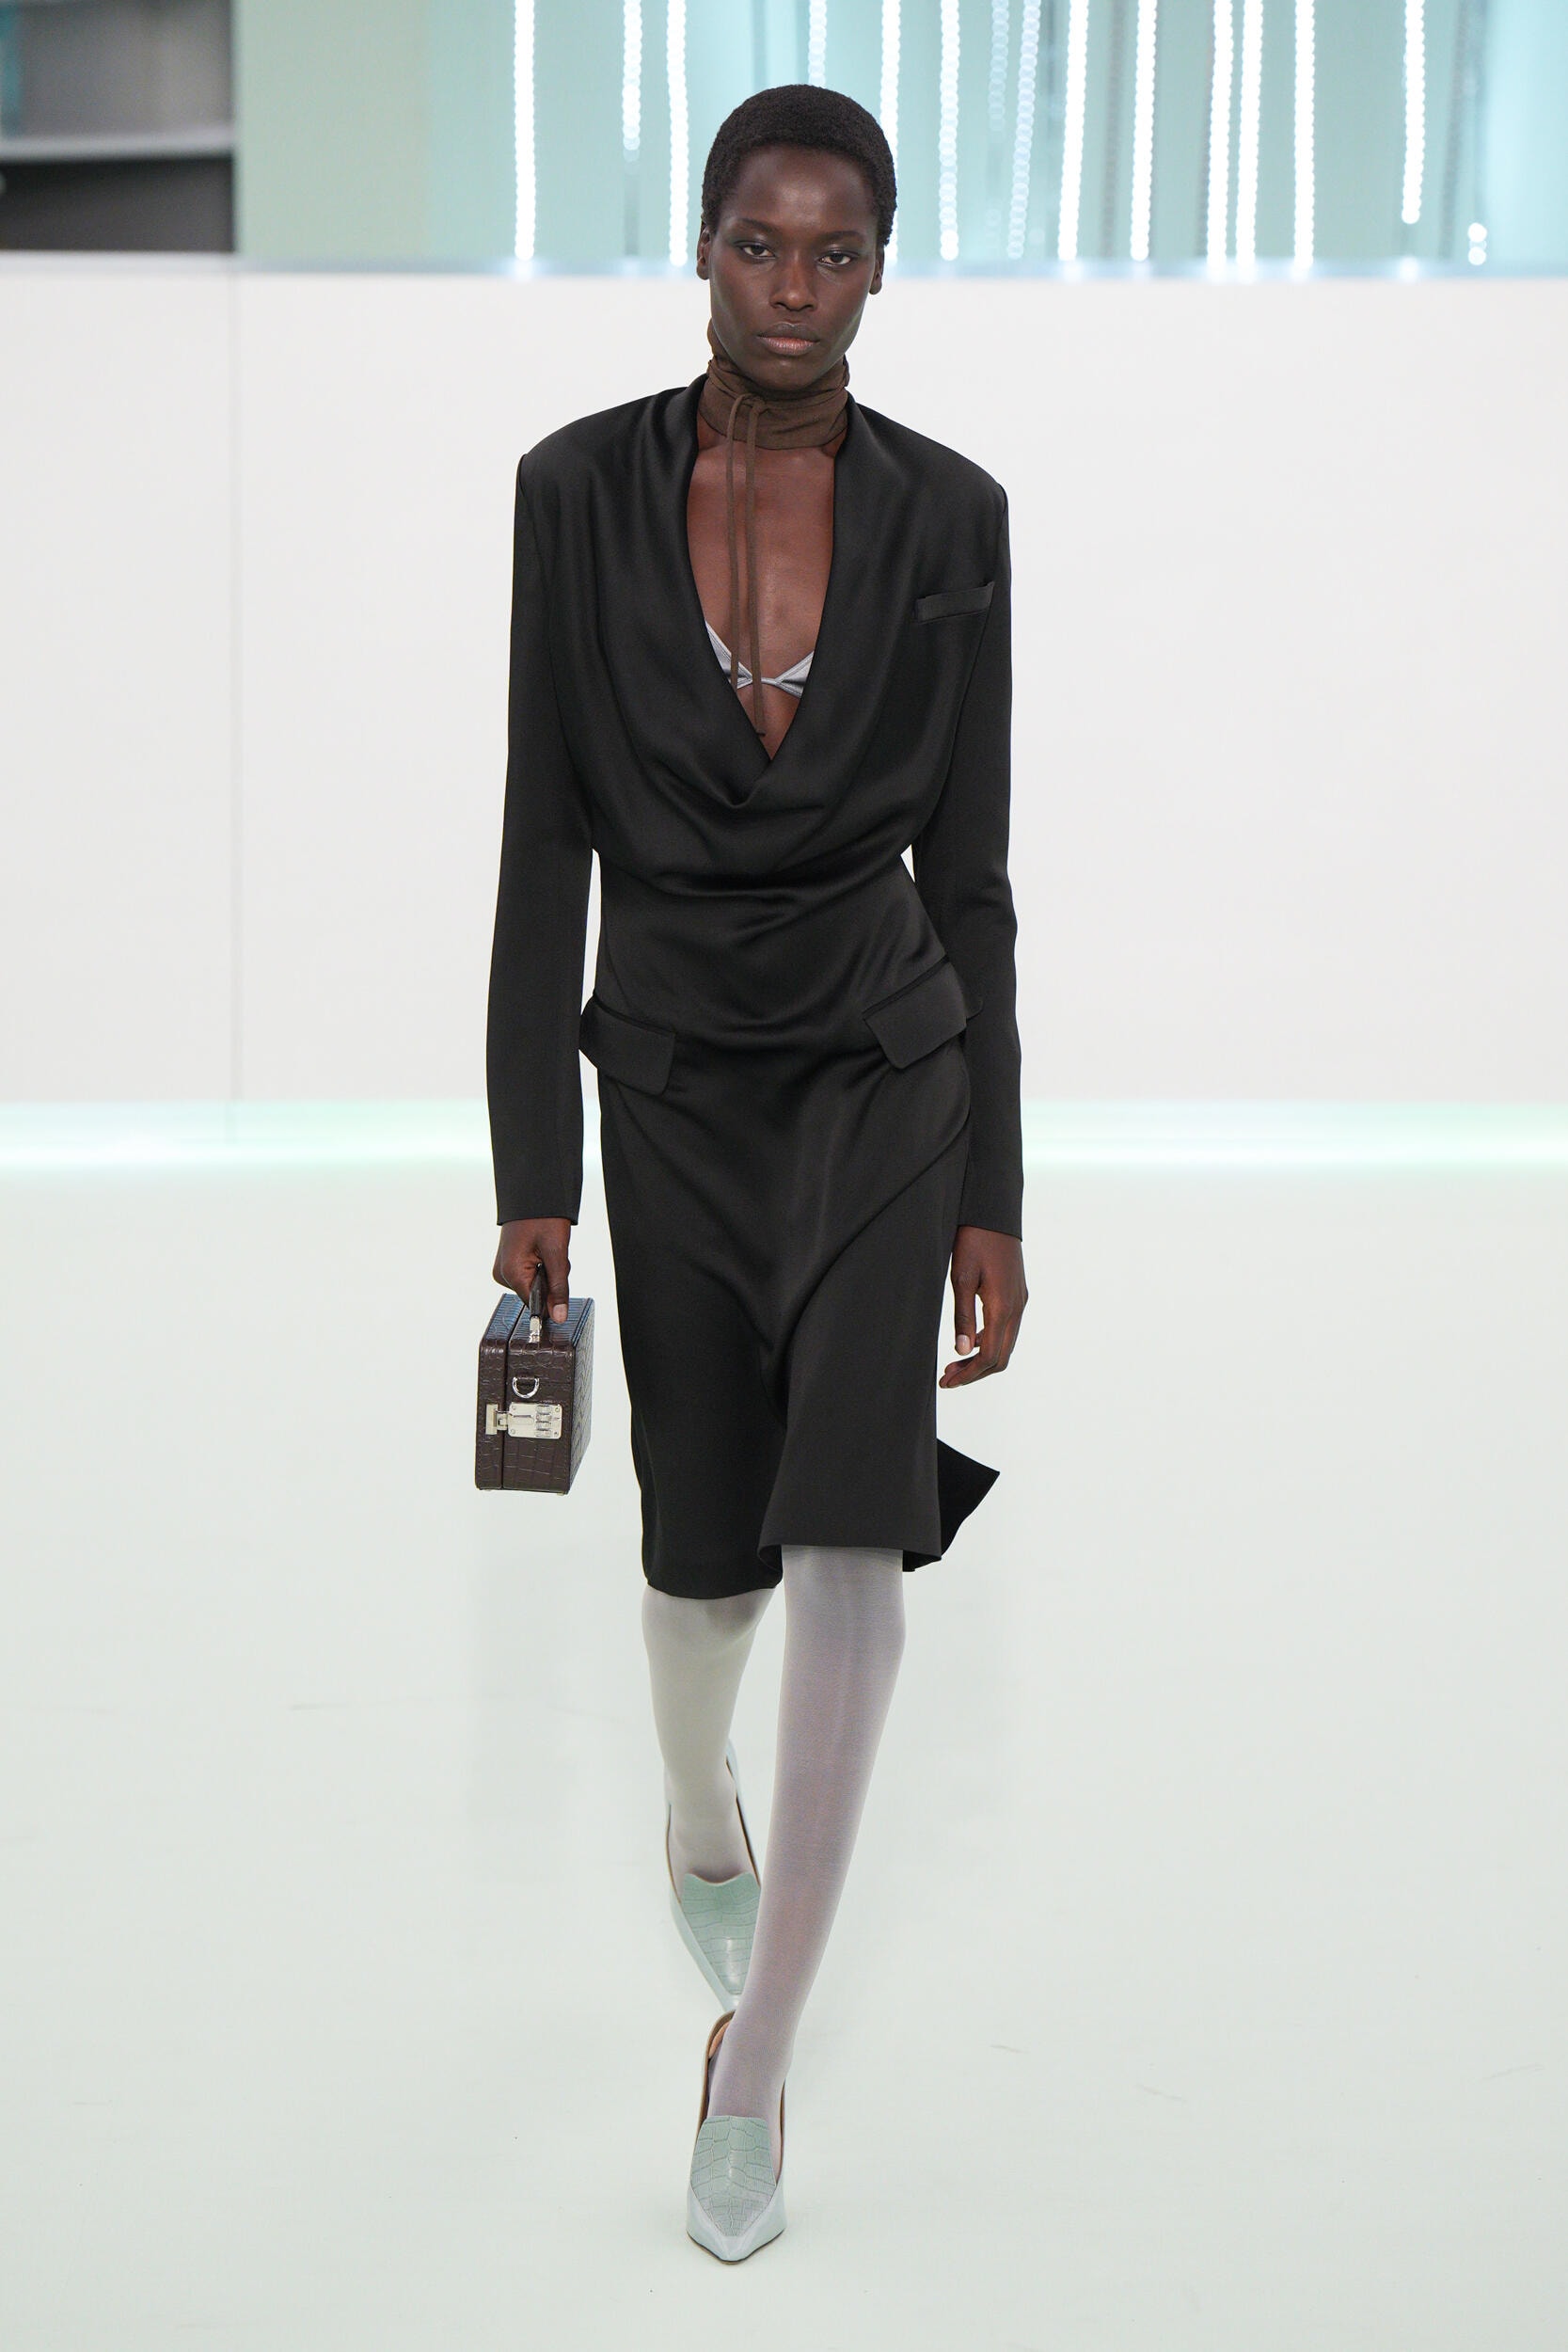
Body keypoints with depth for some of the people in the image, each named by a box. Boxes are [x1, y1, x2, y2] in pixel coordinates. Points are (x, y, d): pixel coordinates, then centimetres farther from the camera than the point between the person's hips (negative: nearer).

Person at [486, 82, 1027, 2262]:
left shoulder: (947, 514, -6)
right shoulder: (581, 489, -7)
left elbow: (968, 869, -2)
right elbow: (546, 847, -6)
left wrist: (996, 1201, -3)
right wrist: (533, 1182, -10)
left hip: (885, 1067, -1)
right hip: (675, 1080, 1)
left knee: (852, 1533, -18)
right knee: (708, 1557, 11)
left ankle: (754, 2056, -7)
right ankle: (701, 1807, 48)